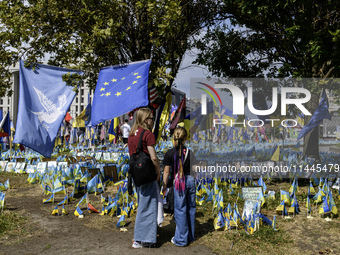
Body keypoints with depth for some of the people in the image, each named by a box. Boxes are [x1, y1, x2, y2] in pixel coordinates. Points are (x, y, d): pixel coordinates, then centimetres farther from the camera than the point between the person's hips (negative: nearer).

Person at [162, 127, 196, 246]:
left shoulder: (169, 153, -7)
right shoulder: (189, 152, 0)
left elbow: (166, 171, -4)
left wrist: (164, 185, 5)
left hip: (179, 182, -3)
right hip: (191, 180, 3)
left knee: (180, 210, 3)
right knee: (191, 209, 14)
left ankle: (181, 239, 9)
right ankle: (190, 236, 26)